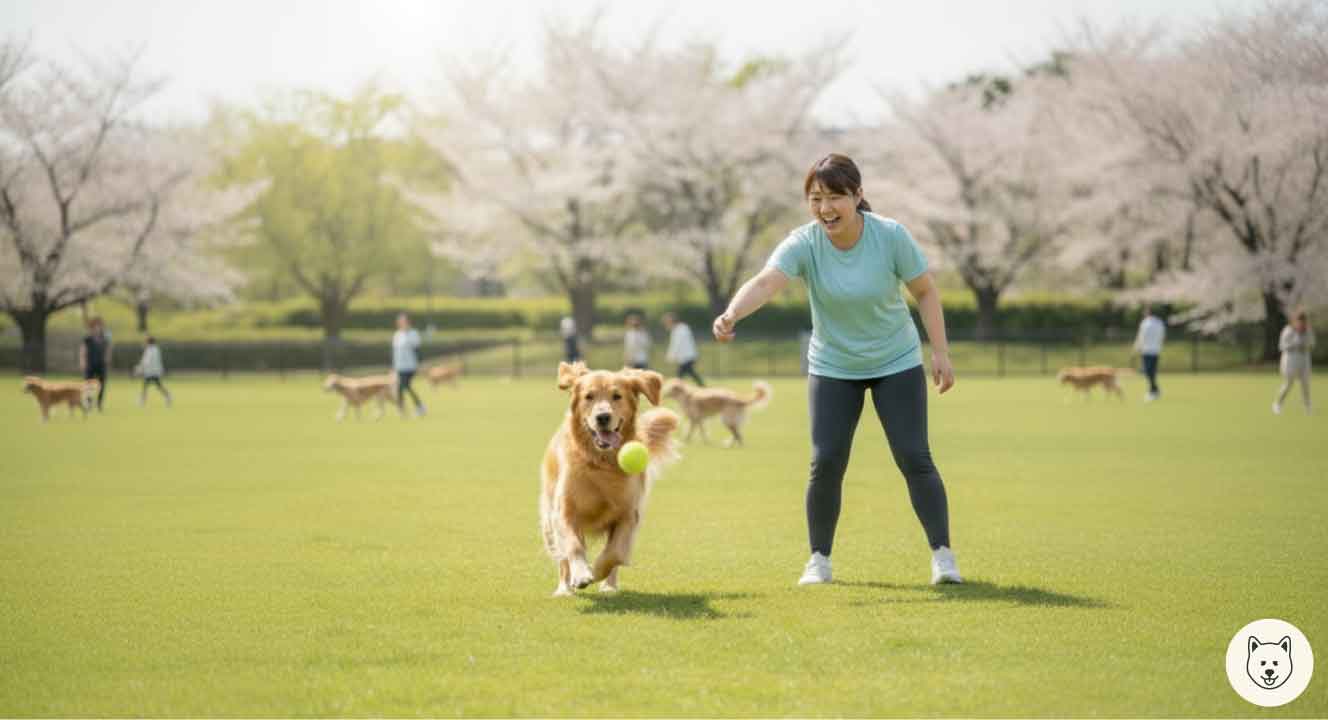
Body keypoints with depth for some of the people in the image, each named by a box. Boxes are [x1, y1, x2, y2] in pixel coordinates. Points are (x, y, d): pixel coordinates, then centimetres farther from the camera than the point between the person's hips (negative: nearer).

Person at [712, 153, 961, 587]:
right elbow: (766, 282, -39)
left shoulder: (891, 236, -18)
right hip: (833, 367, 1)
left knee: (914, 458, -7)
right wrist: (731, 314, -58)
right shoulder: (804, 244, -20)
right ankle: (819, 559, 10)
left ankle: (943, 555, 5)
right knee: (826, 462, -7)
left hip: (897, 363, -1)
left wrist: (940, 352, -8)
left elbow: (925, 291, -5)